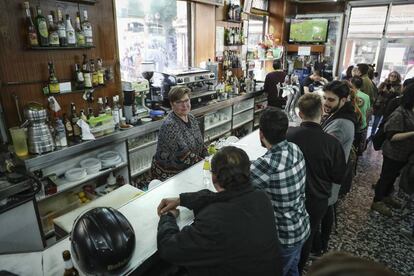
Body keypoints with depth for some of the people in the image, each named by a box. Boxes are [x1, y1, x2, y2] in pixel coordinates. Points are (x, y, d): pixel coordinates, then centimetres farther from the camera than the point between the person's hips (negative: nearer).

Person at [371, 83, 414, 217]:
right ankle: (377, 202, 21)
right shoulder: (399, 114, -24)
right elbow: (392, 136, -27)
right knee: (386, 177, 6)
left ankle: (386, 196, 42)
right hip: (393, 153, -8)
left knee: (393, 176, 23)